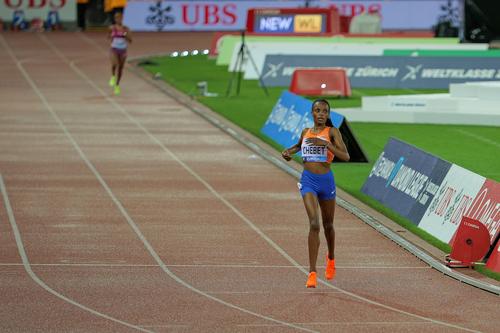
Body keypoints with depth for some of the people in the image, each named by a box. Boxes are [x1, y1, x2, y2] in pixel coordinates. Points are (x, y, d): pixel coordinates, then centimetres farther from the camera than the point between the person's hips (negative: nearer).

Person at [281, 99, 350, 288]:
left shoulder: (332, 132, -3)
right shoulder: (306, 132, 9)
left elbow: (345, 156, -15)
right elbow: (299, 145, 33)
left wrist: (325, 143, -25)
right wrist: (288, 151, 11)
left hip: (326, 180, -1)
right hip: (308, 180, 1)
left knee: (328, 225, 17)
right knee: (314, 224, -17)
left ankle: (331, 258, 48)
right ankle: (312, 273, -19)